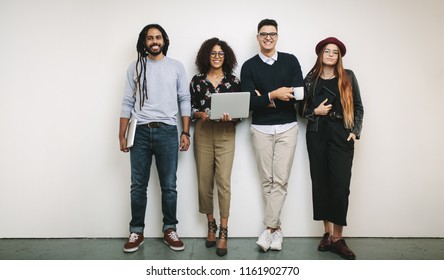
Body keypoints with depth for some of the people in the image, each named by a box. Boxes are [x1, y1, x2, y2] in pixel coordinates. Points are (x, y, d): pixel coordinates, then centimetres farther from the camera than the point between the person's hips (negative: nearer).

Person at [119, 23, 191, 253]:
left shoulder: (176, 67, 7)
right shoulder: (135, 67, 9)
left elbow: (185, 101, 6)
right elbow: (127, 103, 7)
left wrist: (186, 133, -1)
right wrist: (122, 135, 2)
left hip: (167, 132, -1)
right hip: (140, 132, 1)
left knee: (169, 186, 5)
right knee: (138, 186, 6)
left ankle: (170, 230, 18)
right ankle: (136, 232, 19)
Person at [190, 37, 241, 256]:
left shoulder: (233, 80, 5)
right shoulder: (197, 80, 8)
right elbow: (190, 108, 8)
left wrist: (231, 116, -16)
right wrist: (200, 114, -12)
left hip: (225, 134, -1)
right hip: (203, 133, 2)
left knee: (223, 181, -8)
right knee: (204, 181, 4)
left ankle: (223, 232, 1)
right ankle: (211, 225, 23)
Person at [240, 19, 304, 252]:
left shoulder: (290, 61, 5)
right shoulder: (249, 66, 3)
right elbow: (249, 101, -6)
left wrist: (264, 99, -10)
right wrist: (274, 95, -20)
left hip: (287, 128, 0)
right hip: (261, 129, 0)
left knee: (280, 181, -4)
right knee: (267, 181, 5)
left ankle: (269, 229, 4)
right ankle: (276, 229, 18)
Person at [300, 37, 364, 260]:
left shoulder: (348, 77, 9)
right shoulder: (311, 79, 10)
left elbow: (358, 107, 9)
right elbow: (303, 108, 13)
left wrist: (355, 131, -2)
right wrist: (315, 112, -7)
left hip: (341, 134, -1)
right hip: (317, 134, 1)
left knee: (340, 184, -8)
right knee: (320, 182, 3)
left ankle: (337, 238, 2)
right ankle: (327, 232, 15)